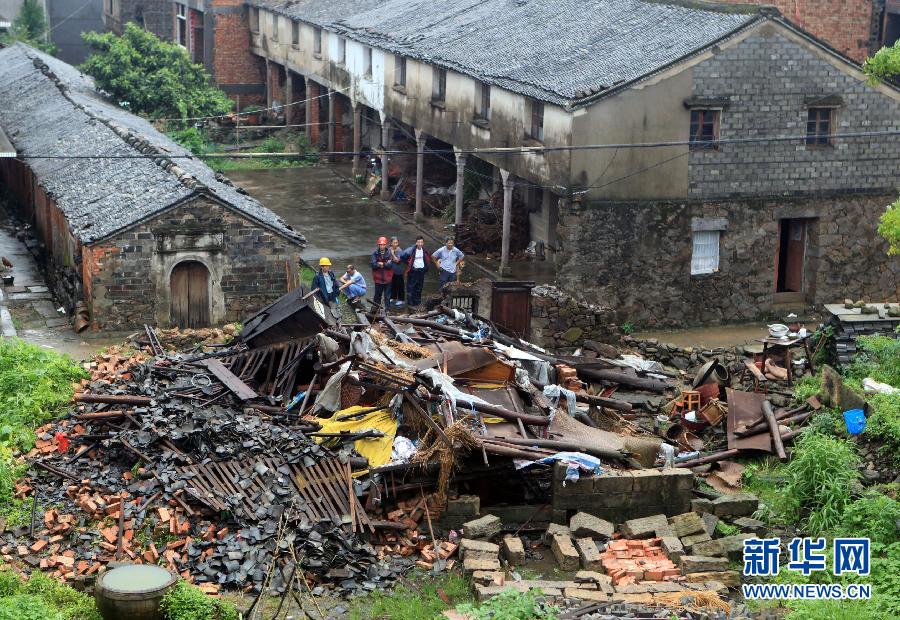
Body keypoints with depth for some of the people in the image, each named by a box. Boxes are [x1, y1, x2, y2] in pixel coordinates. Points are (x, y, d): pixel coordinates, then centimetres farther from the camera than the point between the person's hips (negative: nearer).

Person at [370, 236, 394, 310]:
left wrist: (381, 264, -14)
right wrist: (385, 264, -16)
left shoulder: (389, 253, -6)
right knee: (377, 295, 12)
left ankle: (387, 308, 18)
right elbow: (373, 265, -15)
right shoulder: (375, 253, -5)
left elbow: (390, 265, -14)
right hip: (378, 278, 1)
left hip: (387, 278, -1)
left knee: (387, 295, 8)